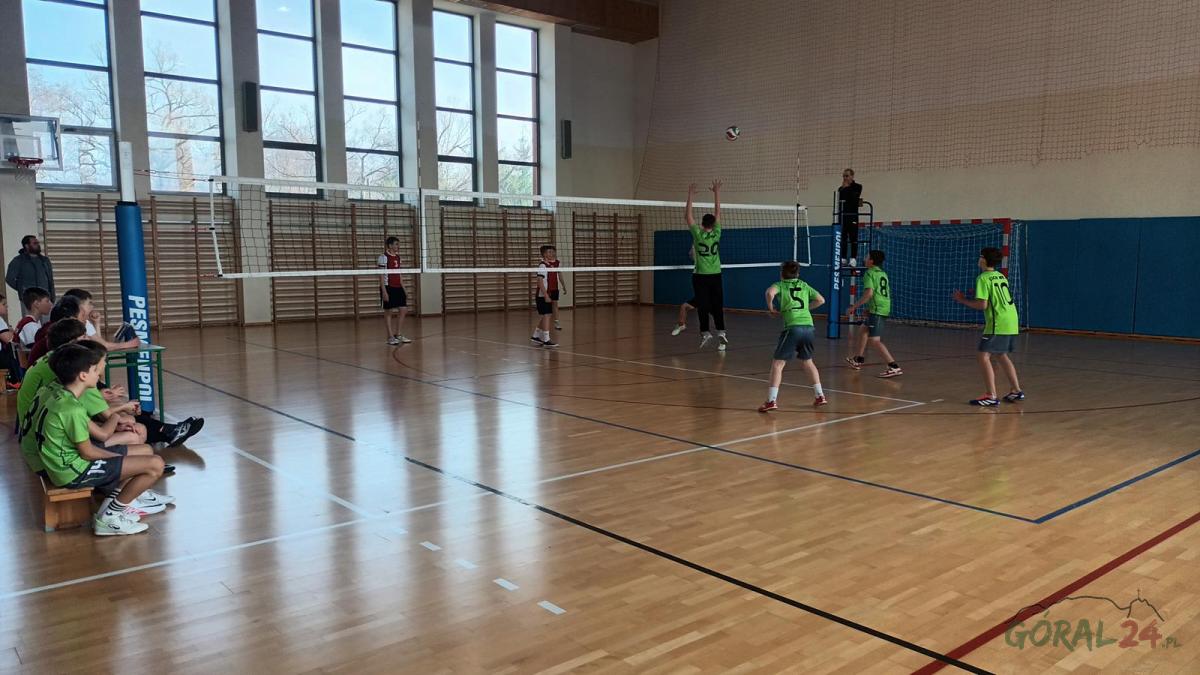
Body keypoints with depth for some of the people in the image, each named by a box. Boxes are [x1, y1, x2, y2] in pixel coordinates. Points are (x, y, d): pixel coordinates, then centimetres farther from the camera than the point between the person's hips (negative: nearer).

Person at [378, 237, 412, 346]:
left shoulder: (398, 257, 13)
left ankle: (398, 335, 15)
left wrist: (404, 290, 15)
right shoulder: (383, 257, -9)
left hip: (398, 287, 7)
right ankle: (390, 337, 7)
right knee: (388, 312, 0)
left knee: (404, 310, 4)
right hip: (388, 287, -7)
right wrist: (384, 291, -17)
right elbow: (381, 275, -12)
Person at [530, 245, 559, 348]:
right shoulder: (542, 266, -15)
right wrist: (546, 295, -24)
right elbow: (540, 281, -21)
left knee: (542, 317, 15)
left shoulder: (548, 265, 13)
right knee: (546, 316, -9)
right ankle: (546, 340, -7)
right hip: (542, 296, -9)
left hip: (546, 295, 9)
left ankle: (535, 336, 25)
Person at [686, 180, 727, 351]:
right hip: (715, 276, 2)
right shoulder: (716, 234, -4)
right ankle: (721, 333, -6)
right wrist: (717, 192, 10)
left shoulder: (698, 234, -9)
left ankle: (705, 333, 0)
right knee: (717, 306, 3)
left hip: (700, 276, -2)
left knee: (703, 306, 2)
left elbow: (688, 216, -2)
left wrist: (690, 196, 2)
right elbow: (717, 213, 5)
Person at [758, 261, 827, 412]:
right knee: (807, 361, 24)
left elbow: (770, 293, -13)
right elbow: (821, 300, 21)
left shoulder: (780, 285, 9)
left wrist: (771, 308, 1)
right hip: (808, 327, 5)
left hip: (792, 327, -5)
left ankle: (771, 400, -10)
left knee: (778, 364, -1)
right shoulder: (804, 286, 21)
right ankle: (820, 395, 27)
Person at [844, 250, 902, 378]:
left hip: (877, 310, -10)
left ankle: (894, 367, -18)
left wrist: (853, 307, -14)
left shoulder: (869, 273, -7)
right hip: (885, 308, 10)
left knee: (875, 340, -11)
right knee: (863, 330, 25)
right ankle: (858, 359, 35)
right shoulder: (883, 273, 19)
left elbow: (869, 293, -19)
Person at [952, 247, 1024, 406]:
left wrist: (963, 300, -3)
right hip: (1011, 322, 9)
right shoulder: (1001, 276, 16)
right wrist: (978, 294, 19)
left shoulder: (983, 278, -9)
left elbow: (982, 305, -15)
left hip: (998, 324, -9)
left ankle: (991, 396, -12)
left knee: (984, 356, -7)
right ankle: (1016, 391, 27)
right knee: (1002, 356, 22)